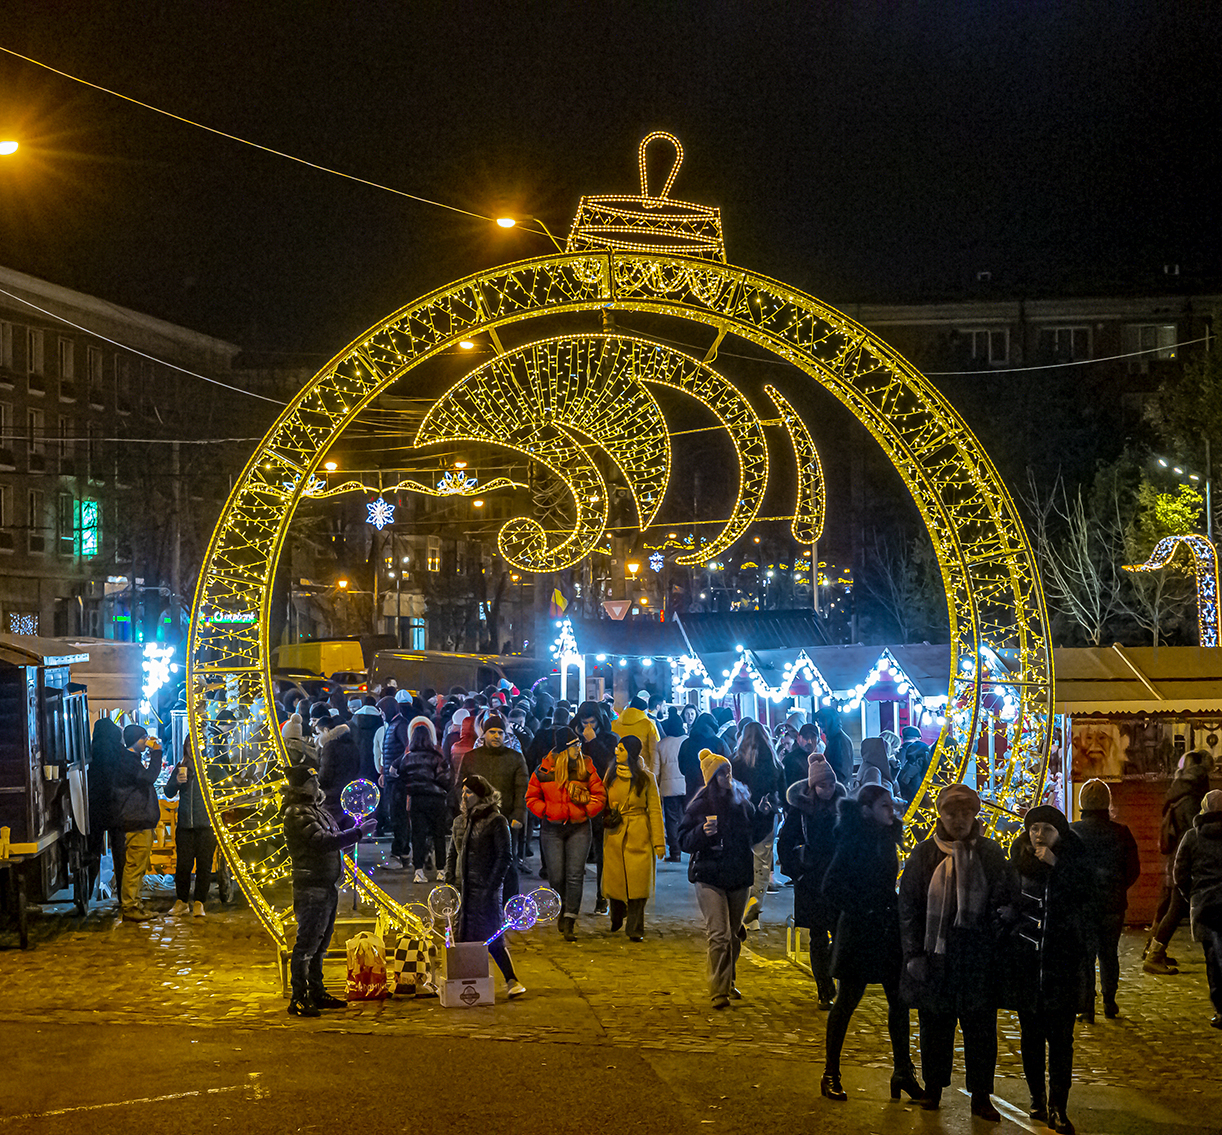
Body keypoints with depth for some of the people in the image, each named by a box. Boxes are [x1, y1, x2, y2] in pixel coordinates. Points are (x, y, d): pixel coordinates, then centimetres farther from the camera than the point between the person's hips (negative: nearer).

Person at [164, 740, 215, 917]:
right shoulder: (180, 767, 11)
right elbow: (169, 793, 11)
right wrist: (177, 782, -7)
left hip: (206, 823, -2)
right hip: (185, 823, 2)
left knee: (204, 865, -1)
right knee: (182, 864, 2)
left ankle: (199, 903, 6)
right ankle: (181, 901, 13)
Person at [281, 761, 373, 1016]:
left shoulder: (316, 809, 16)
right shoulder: (297, 814, -15)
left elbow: (334, 839, 24)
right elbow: (324, 842, -25)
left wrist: (349, 821, 10)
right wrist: (359, 832, -23)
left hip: (328, 887, 10)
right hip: (311, 888, -10)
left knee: (319, 943, 16)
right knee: (306, 943, -7)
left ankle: (316, 993, 24)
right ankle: (299, 1000, -3)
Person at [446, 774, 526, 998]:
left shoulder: (496, 821, -6)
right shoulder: (460, 821, 13)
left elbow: (505, 856, -9)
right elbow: (452, 854, 19)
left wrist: (490, 887, -14)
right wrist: (449, 882, 8)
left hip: (485, 887, -6)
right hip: (462, 887, 6)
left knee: (492, 936, -10)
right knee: (461, 936, 6)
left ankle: (511, 981, -4)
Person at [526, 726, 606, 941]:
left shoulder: (586, 768, -1)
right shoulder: (544, 770, -2)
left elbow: (600, 795, 5)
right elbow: (532, 798, 8)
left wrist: (586, 811, -8)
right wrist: (546, 812, -6)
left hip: (579, 828, 0)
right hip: (552, 828, 0)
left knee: (575, 875, -8)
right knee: (556, 877, 1)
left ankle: (569, 923, -4)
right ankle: (563, 909, 30)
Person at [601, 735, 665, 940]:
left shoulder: (646, 778, -2)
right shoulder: (611, 774, 7)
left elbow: (655, 810, -1)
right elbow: (603, 802, 18)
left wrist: (659, 842, -4)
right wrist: (607, 816, -3)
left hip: (638, 835, -3)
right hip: (614, 834, 3)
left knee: (637, 883, -5)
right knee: (615, 878, 7)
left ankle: (635, 930, 4)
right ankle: (616, 918, 34)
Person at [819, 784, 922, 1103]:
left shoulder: (887, 837, 8)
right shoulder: (853, 841, -14)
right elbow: (832, 887, -18)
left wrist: (895, 913, 9)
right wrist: (862, 912, -17)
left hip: (889, 930, 7)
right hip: (859, 932, -7)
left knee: (899, 999, 6)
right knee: (847, 1001, 2)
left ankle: (902, 1072, 16)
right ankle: (830, 1075, 12)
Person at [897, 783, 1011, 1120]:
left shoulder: (991, 854, 4)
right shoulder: (924, 855, 2)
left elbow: (1005, 901, 10)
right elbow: (908, 907, 3)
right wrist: (914, 953, -3)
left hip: (978, 957, 0)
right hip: (935, 956, 0)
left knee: (981, 1027, 2)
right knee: (935, 1026, 8)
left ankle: (981, 1096, 13)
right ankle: (933, 1089, 24)